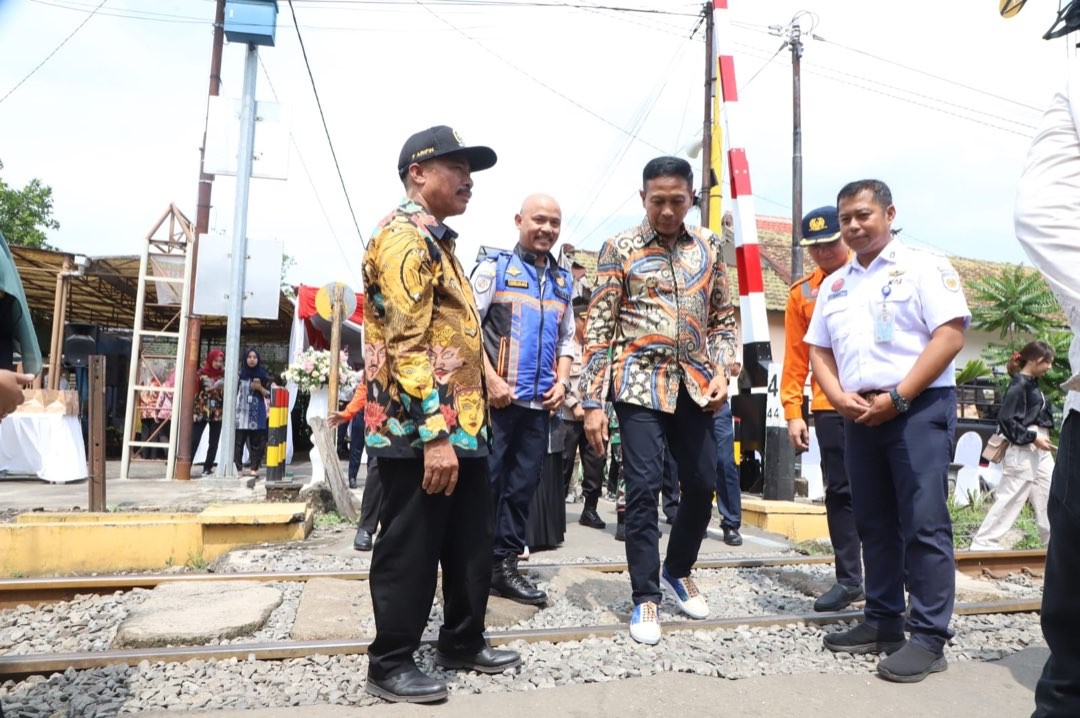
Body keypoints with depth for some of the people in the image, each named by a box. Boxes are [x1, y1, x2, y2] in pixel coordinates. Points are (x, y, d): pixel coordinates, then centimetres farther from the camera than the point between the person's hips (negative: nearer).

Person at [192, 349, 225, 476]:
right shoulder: (202, 372, 0)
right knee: (194, 440, -4)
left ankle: (208, 468, 12)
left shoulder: (223, 374, 5)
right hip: (201, 411, -2)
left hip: (217, 412, 2)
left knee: (213, 442, 4)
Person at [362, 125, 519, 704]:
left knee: (470, 544, 18)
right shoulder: (405, 237, -12)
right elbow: (407, 346, -22)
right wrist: (435, 435, -25)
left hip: (461, 425, 10)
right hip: (421, 431, -10)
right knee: (409, 550, 3)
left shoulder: (434, 241, 20)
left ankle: (462, 642, 34)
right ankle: (390, 665, 20)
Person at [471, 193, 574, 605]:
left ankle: (504, 565, 20)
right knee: (484, 483, -1)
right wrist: (491, 379, -14)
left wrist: (561, 382, 4)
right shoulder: (494, 267, 0)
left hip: (539, 403, 5)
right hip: (496, 398, -5)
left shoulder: (563, 281, 16)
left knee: (523, 486, 9)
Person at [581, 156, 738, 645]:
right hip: (641, 383, -4)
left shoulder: (709, 246, 9)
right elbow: (598, 329, -5)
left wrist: (721, 374, -1)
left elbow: (723, 318, 15)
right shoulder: (619, 248, -2)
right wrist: (593, 402, -10)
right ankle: (645, 597, 10)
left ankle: (678, 570, 35)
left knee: (702, 484, 11)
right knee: (644, 489, -5)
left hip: (694, 384, 4)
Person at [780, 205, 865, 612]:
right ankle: (848, 579, 17)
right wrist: (793, 412, 1)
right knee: (839, 492, 6)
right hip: (829, 407, 2)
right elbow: (795, 357, 8)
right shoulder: (802, 293, 9)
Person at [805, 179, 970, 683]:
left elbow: (950, 335, -11)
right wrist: (840, 397, -3)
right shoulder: (834, 284, 17)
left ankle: (929, 637, 0)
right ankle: (882, 622, 21)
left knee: (923, 523, -7)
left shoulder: (924, 267, -1)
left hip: (919, 408, -6)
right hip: (860, 414, 6)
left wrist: (897, 397, -16)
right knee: (874, 523, 11)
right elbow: (819, 350, 15)